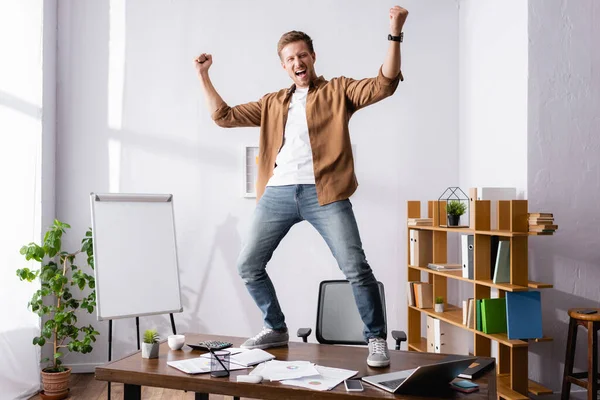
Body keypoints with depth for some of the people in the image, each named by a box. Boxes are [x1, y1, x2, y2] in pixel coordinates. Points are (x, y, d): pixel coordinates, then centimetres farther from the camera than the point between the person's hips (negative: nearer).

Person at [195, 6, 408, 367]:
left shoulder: (338, 90, 11)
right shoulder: (272, 103, 22)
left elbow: (384, 85, -3)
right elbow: (224, 116, 22)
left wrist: (395, 34, -12)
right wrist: (203, 76, 18)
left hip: (323, 192, -4)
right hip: (278, 193, 5)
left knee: (356, 267, -11)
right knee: (248, 264, 6)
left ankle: (377, 339, 7)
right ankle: (276, 329, 24)